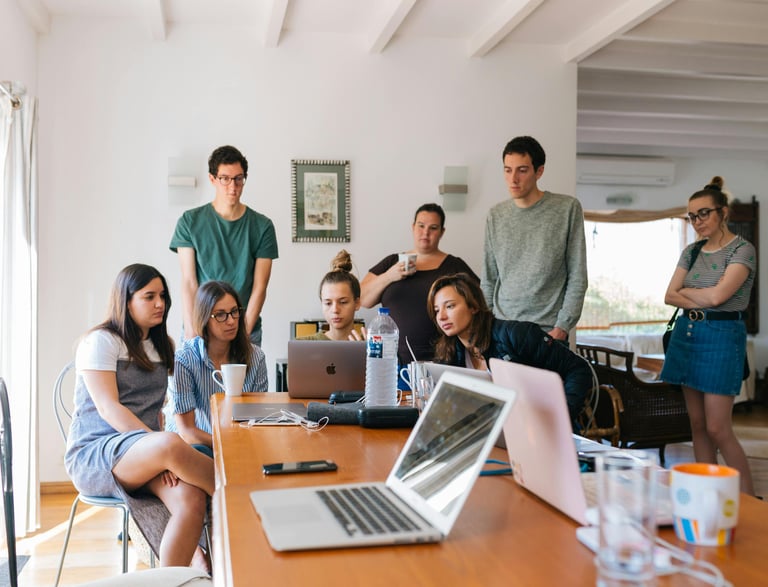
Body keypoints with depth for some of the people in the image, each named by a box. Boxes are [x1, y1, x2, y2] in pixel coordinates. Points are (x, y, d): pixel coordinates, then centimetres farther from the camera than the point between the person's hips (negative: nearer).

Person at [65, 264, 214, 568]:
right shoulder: (101, 341, -3)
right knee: (172, 444, -37)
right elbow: (108, 408, -14)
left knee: (192, 499, -28)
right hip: (93, 455, -6)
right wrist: (162, 447, -25)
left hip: (143, 456, 6)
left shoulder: (162, 346, 18)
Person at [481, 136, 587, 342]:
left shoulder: (568, 209, -3)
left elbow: (577, 278, -3)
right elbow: (488, 280, 11)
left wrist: (562, 327, -9)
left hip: (549, 332, -3)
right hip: (501, 330, 3)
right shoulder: (495, 216, 7)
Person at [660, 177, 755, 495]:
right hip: (687, 333, 6)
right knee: (697, 424, 8)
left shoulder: (742, 250, -6)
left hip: (722, 336, -6)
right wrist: (701, 302, -11)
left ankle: (749, 501, 5)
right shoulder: (691, 251, 12)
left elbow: (717, 295, -19)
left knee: (717, 428, -8)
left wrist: (686, 290, -1)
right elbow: (670, 296, 5)